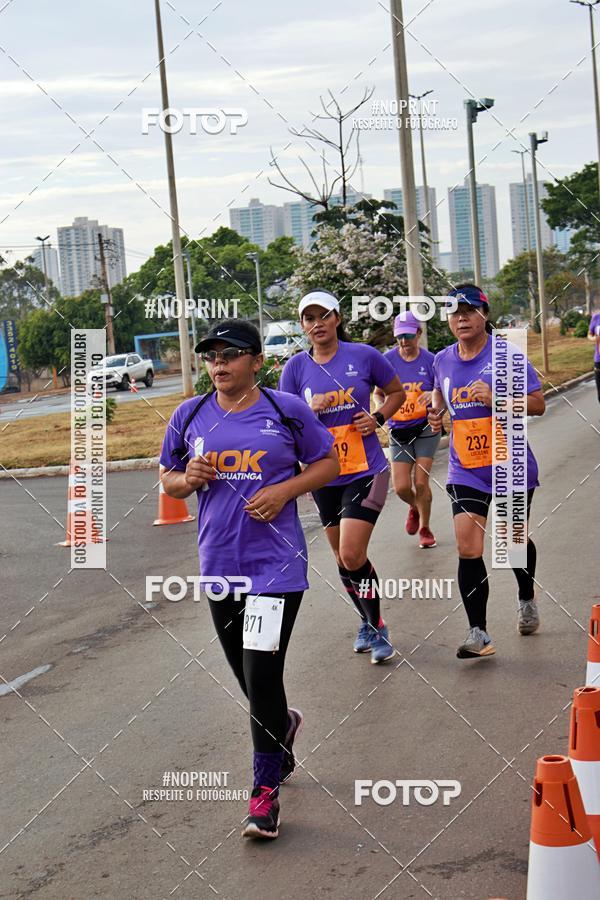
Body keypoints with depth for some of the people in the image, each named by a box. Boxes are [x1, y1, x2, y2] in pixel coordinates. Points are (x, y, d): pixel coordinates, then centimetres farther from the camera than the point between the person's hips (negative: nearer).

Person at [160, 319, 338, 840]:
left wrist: (285, 490, -11)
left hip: (276, 562, -4)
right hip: (219, 563, 4)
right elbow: (169, 479, 14)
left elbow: (328, 464, 5)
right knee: (247, 675, 16)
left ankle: (266, 790, 4)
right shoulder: (190, 416, 5)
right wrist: (188, 480, -9)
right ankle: (282, 725, 49)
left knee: (262, 674, -10)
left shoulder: (287, 410, -3)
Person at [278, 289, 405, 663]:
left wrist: (377, 418, -7)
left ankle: (377, 628, 5)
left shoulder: (364, 355, -4)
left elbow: (397, 392, 10)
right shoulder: (296, 367, 1)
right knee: (344, 558, 13)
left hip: (367, 471, -3)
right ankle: (369, 622, 34)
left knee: (352, 556, -14)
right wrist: (311, 408, -15)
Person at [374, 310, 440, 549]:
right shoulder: (388, 359, -3)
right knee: (401, 487, -3)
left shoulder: (430, 360, -5)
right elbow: (378, 393, 6)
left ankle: (424, 528, 17)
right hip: (399, 431, 2)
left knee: (421, 482, -7)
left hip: (426, 429, -1)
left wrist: (433, 396, -23)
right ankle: (414, 508, 34)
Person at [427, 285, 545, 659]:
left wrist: (495, 398, -25)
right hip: (466, 470, 2)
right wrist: (437, 414, 3)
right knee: (468, 549, -10)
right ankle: (479, 633, -4)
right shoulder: (442, 360, 3)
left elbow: (538, 404, -11)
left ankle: (527, 601, 45)